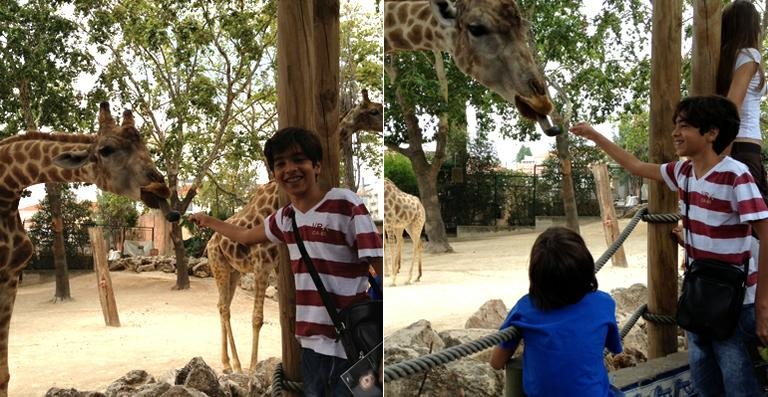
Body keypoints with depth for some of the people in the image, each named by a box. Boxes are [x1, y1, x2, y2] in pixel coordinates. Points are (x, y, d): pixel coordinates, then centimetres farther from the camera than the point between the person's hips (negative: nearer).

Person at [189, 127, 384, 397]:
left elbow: (380, 267, -16)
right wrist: (208, 221, 39)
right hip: (311, 342, 7)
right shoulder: (286, 216, 9)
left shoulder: (346, 205, -12)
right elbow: (246, 236, 30)